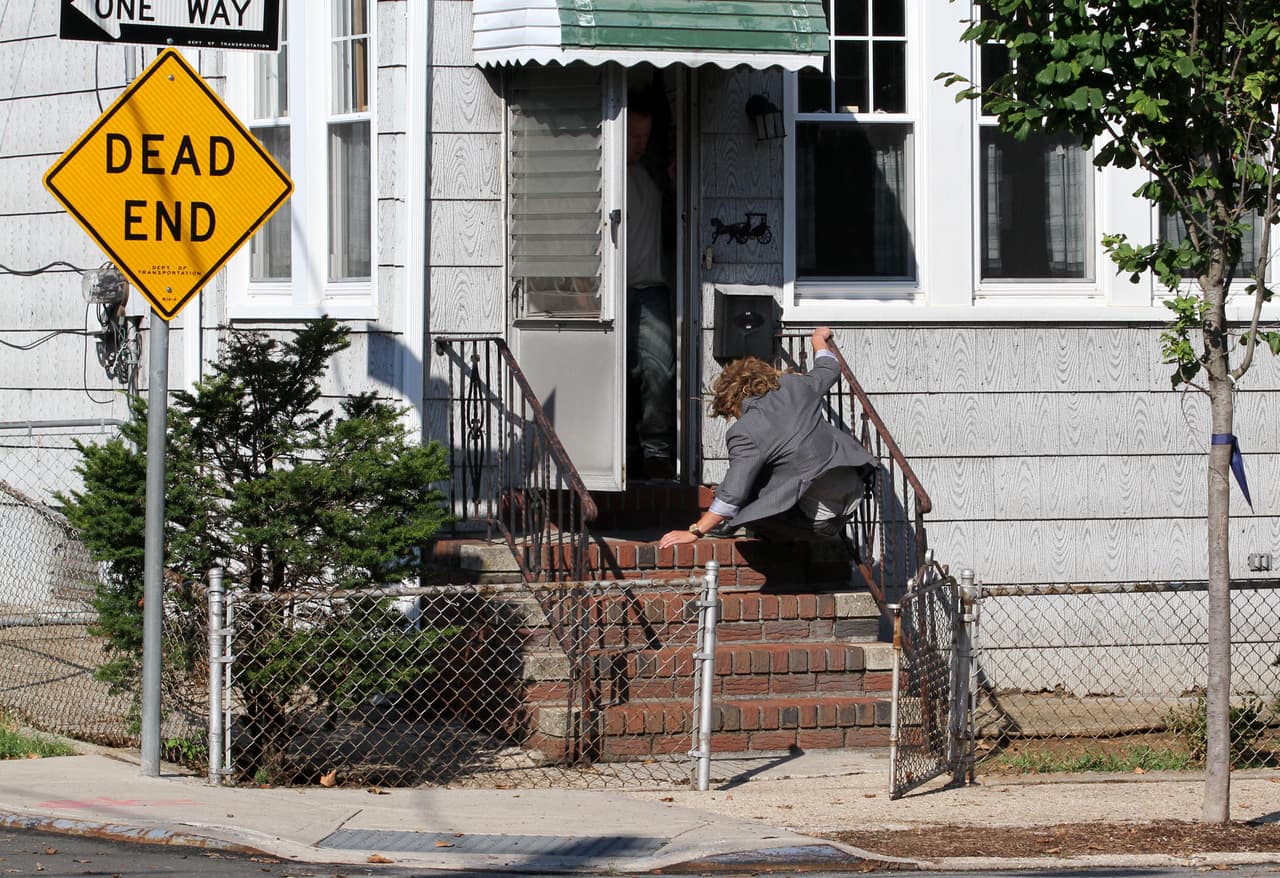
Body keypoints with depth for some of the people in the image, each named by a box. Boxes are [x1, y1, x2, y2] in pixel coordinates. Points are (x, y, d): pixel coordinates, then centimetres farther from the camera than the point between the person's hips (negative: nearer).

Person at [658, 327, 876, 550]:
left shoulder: (745, 434, -13)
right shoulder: (795, 386, 3)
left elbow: (732, 494, -15)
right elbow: (828, 369, 27)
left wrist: (695, 531, -7)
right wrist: (820, 341, 49)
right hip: (854, 489, 7)